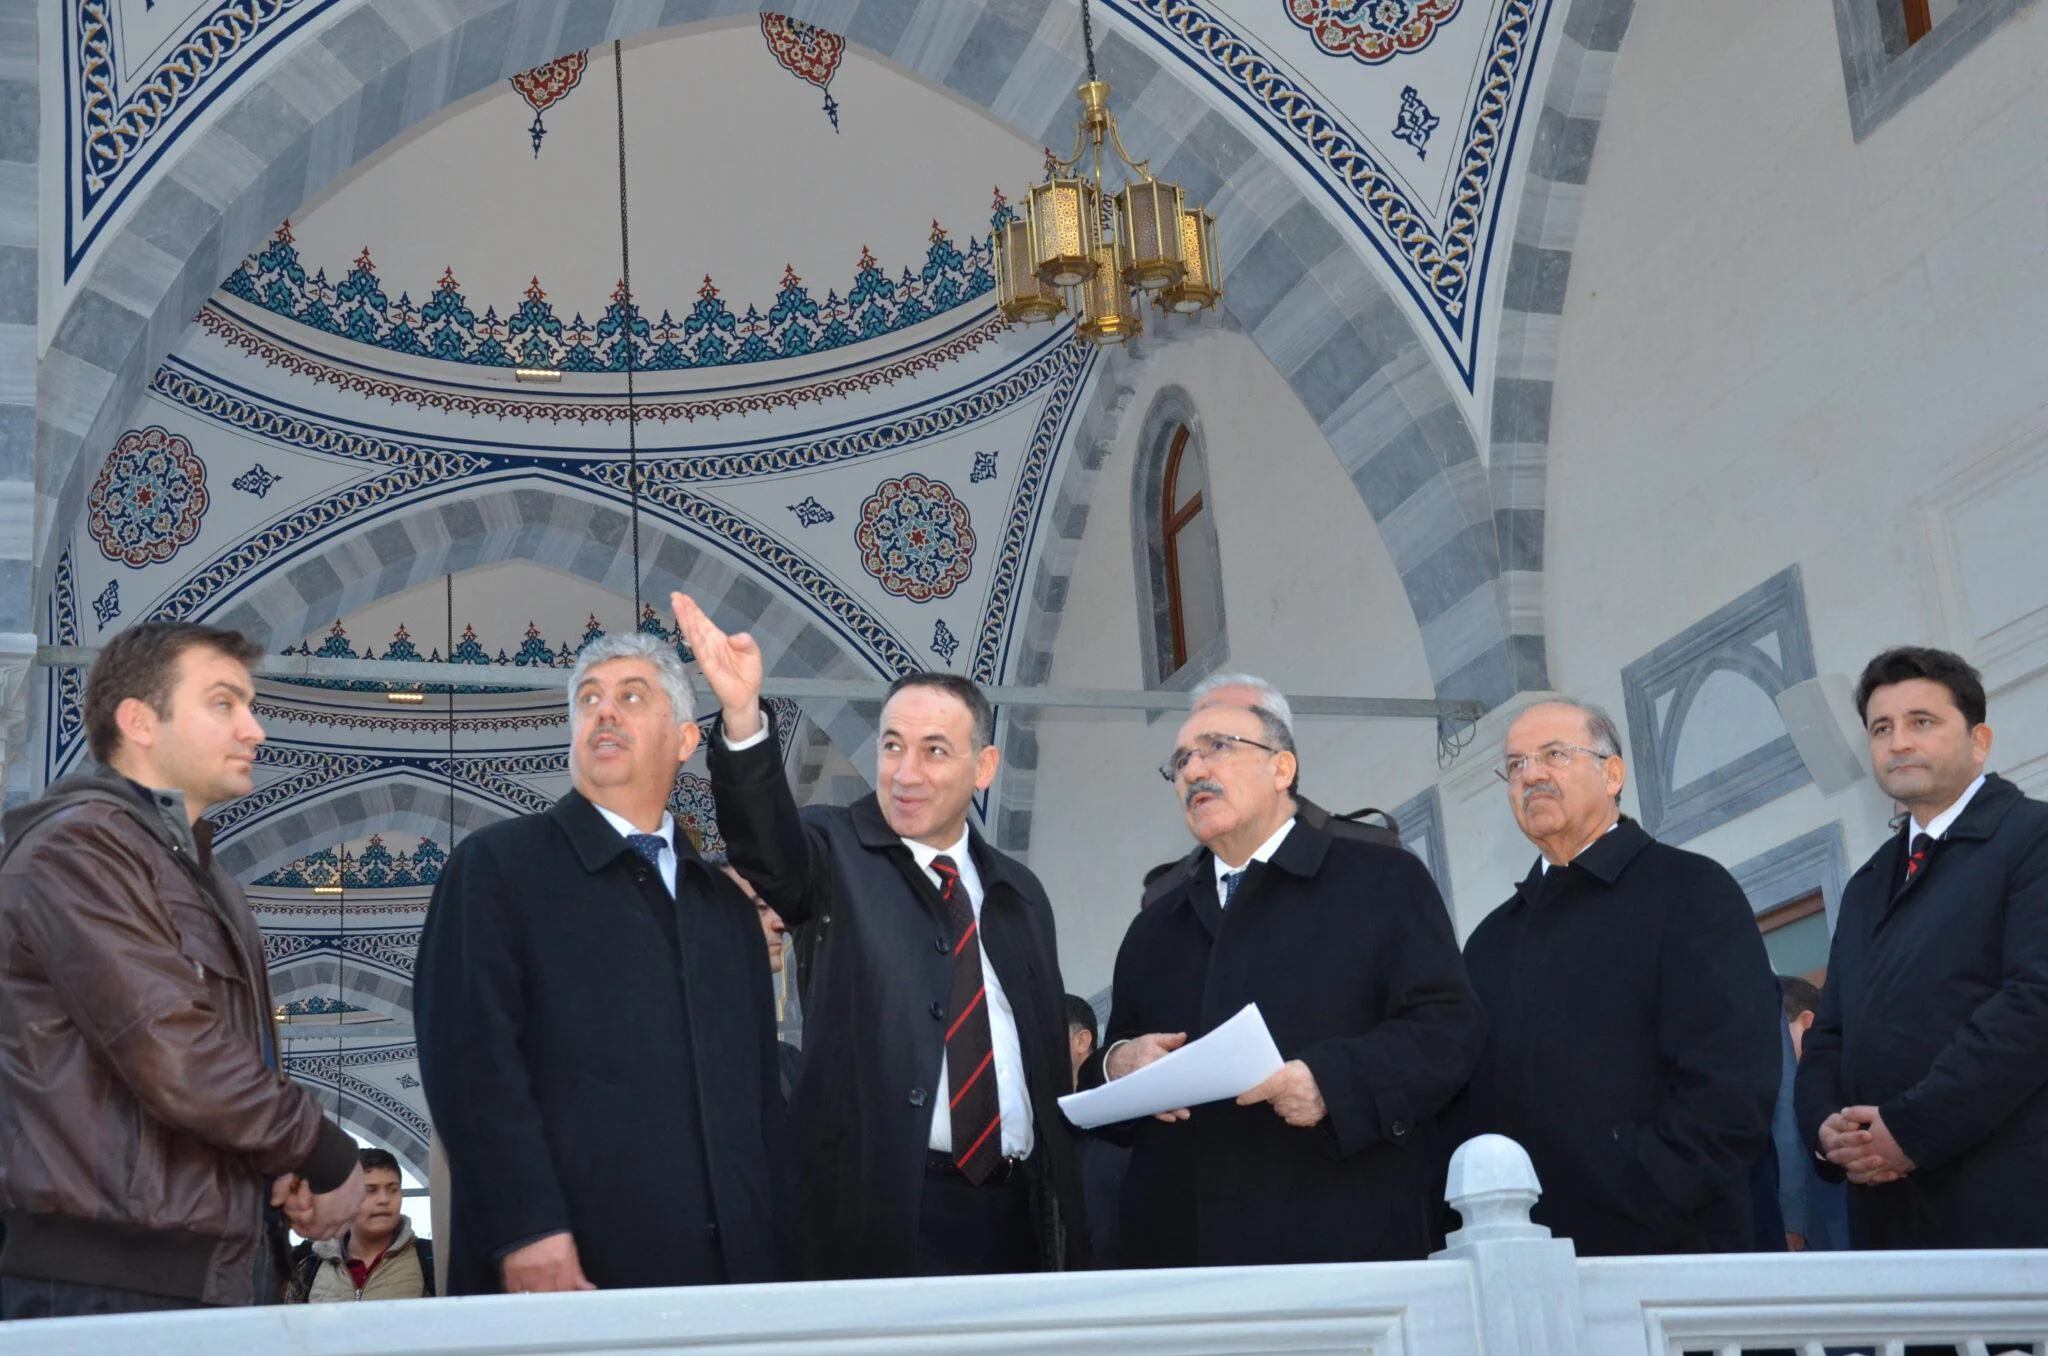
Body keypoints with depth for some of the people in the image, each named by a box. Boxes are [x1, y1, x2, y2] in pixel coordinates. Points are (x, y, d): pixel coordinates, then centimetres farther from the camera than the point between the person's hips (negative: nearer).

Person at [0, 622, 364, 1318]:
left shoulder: (200, 872, 20)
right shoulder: (78, 847, -10)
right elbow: (175, 1063, -19)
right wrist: (329, 1160, -8)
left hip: (223, 1272, 9)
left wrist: (288, 1171, 2)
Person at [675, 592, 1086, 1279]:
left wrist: (1068, 1222, 12)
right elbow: (773, 849, -23)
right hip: (879, 1215, -4)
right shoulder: (839, 855, 1)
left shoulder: (1018, 893, 15)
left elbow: (1050, 1061, 17)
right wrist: (743, 719, -40)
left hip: (1017, 1220, 5)